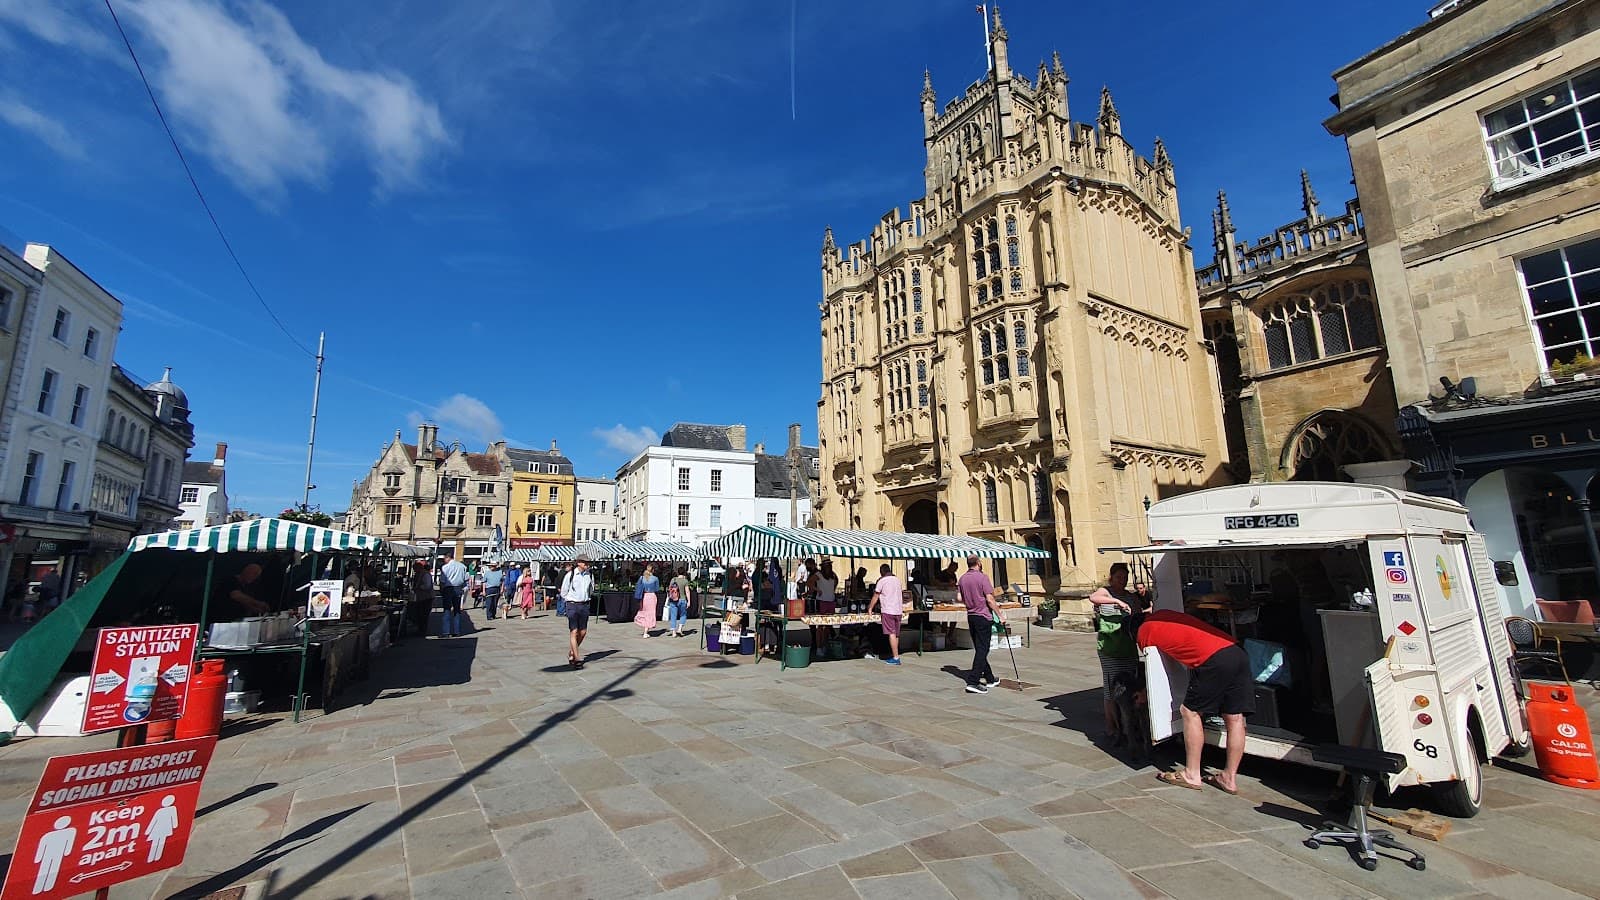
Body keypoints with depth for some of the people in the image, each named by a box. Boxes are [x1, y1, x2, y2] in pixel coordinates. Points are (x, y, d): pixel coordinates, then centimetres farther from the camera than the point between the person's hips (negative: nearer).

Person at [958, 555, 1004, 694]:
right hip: (983, 616, -7)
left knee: (979, 648, 16)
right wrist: (1000, 615, -9)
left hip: (970, 616, 7)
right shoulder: (982, 577, -14)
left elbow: (960, 599, 10)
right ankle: (973, 682, -9)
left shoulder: (962, 579, 7)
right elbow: (990, 599, -16)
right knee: (982, 649, -4)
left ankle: (989, 678, 28)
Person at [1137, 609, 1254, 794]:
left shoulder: (1144, 630, 6)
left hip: (1214, 660, -8)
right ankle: (1230, 778, 21)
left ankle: (1192, 775, 12)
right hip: (1238, 652, 8)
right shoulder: (1162, 615, 23)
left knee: (1190, 712, 5)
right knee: (1234, 719, 11)